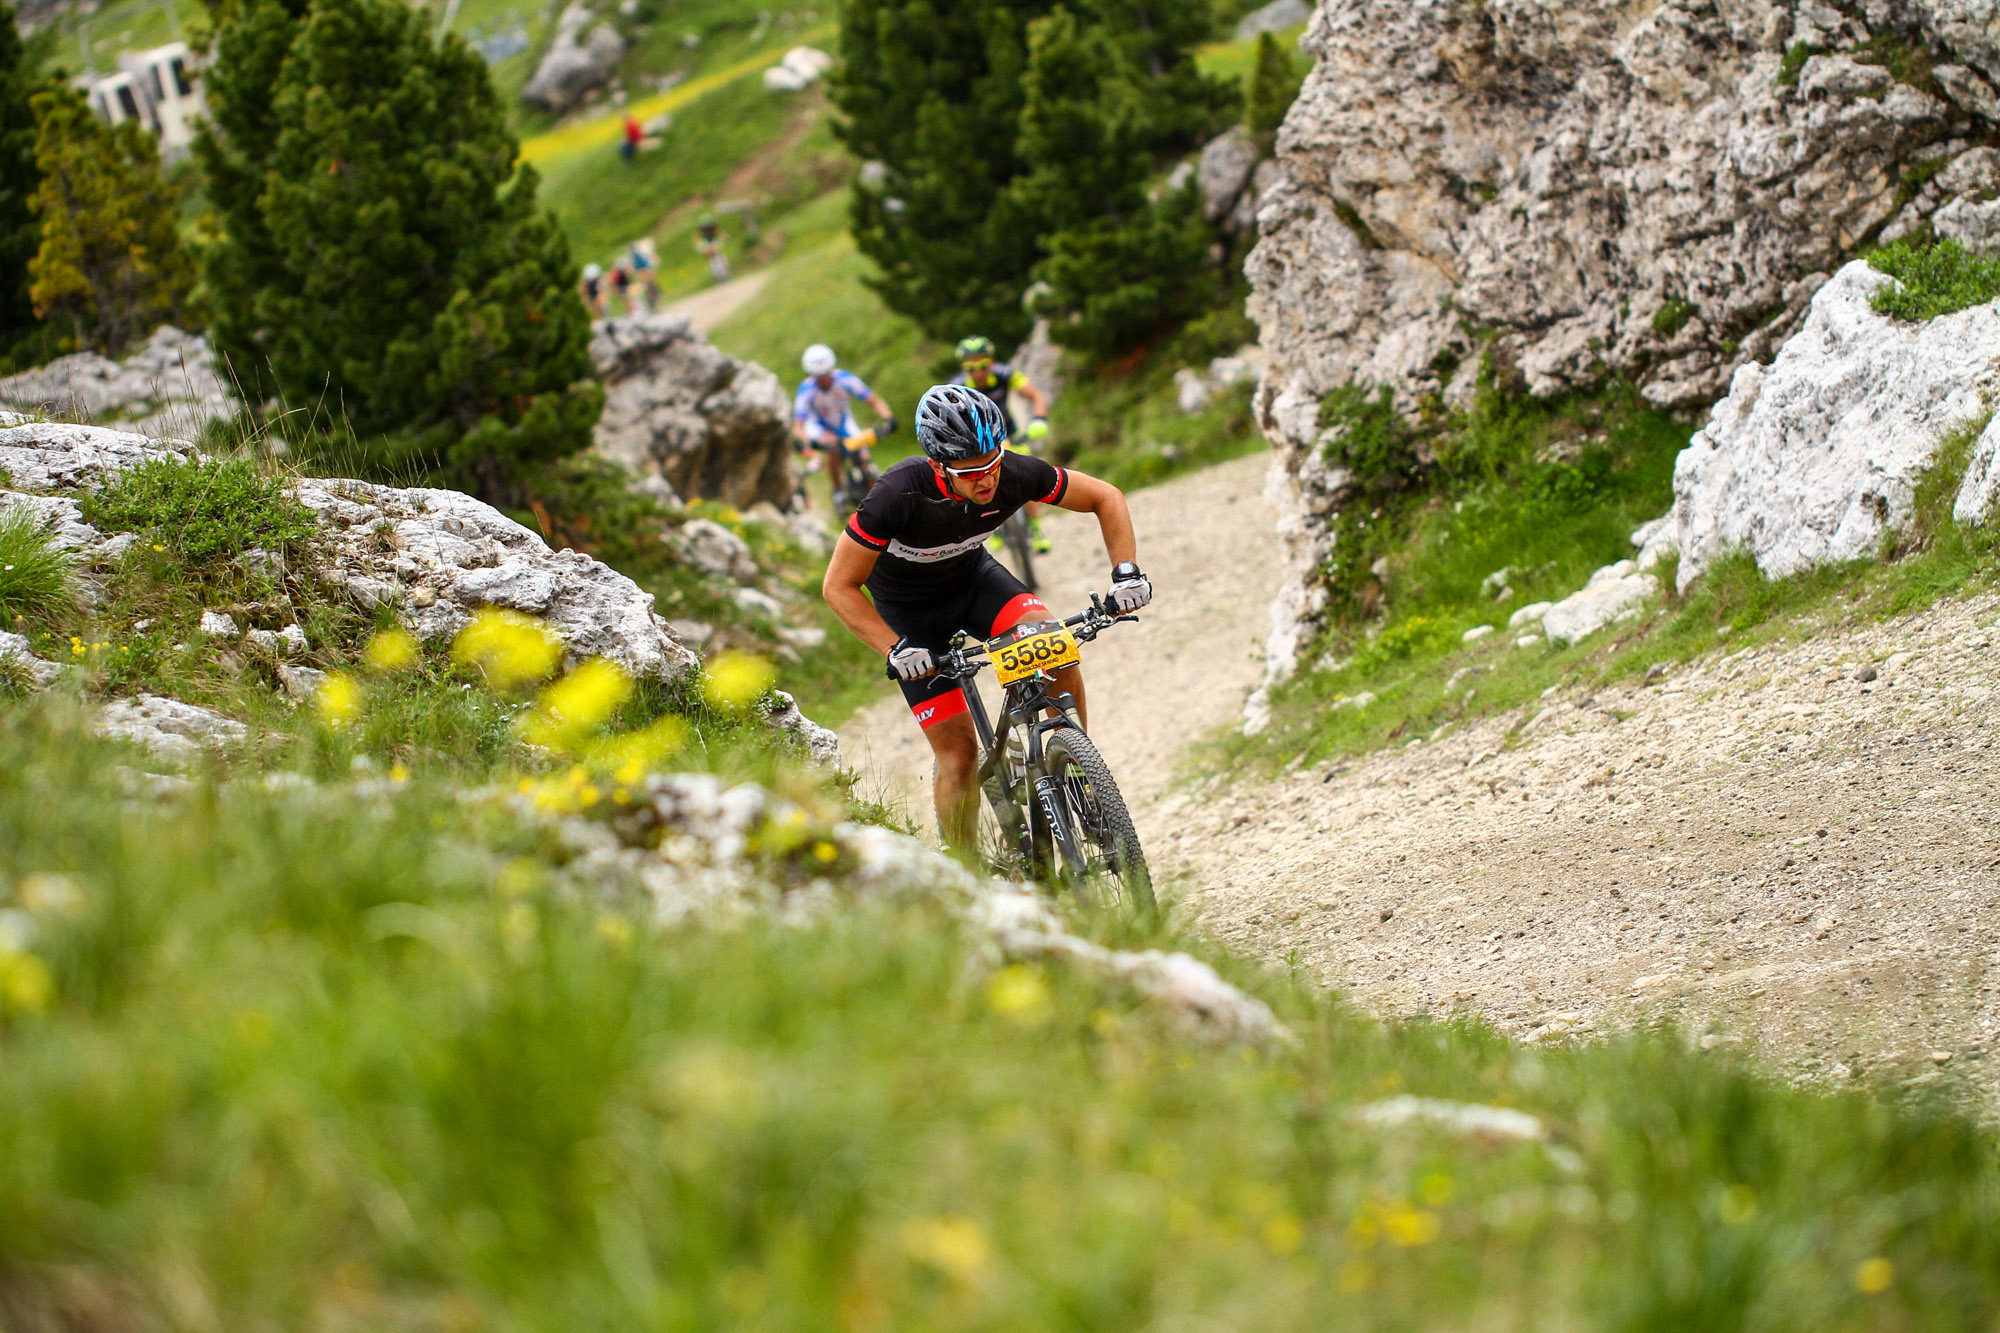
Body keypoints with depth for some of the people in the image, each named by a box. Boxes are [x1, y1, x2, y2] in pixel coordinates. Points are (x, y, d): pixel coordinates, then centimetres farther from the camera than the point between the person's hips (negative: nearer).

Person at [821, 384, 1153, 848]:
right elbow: (839, 587, -26)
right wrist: (895, 649, -35)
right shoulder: (898, 495, -37)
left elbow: (1105, 497, -11)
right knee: (959, 754, -9)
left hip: (973, 575, 3)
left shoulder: (1014, 474, -28)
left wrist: (1127, 571, -22)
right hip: (910, 606, -3)